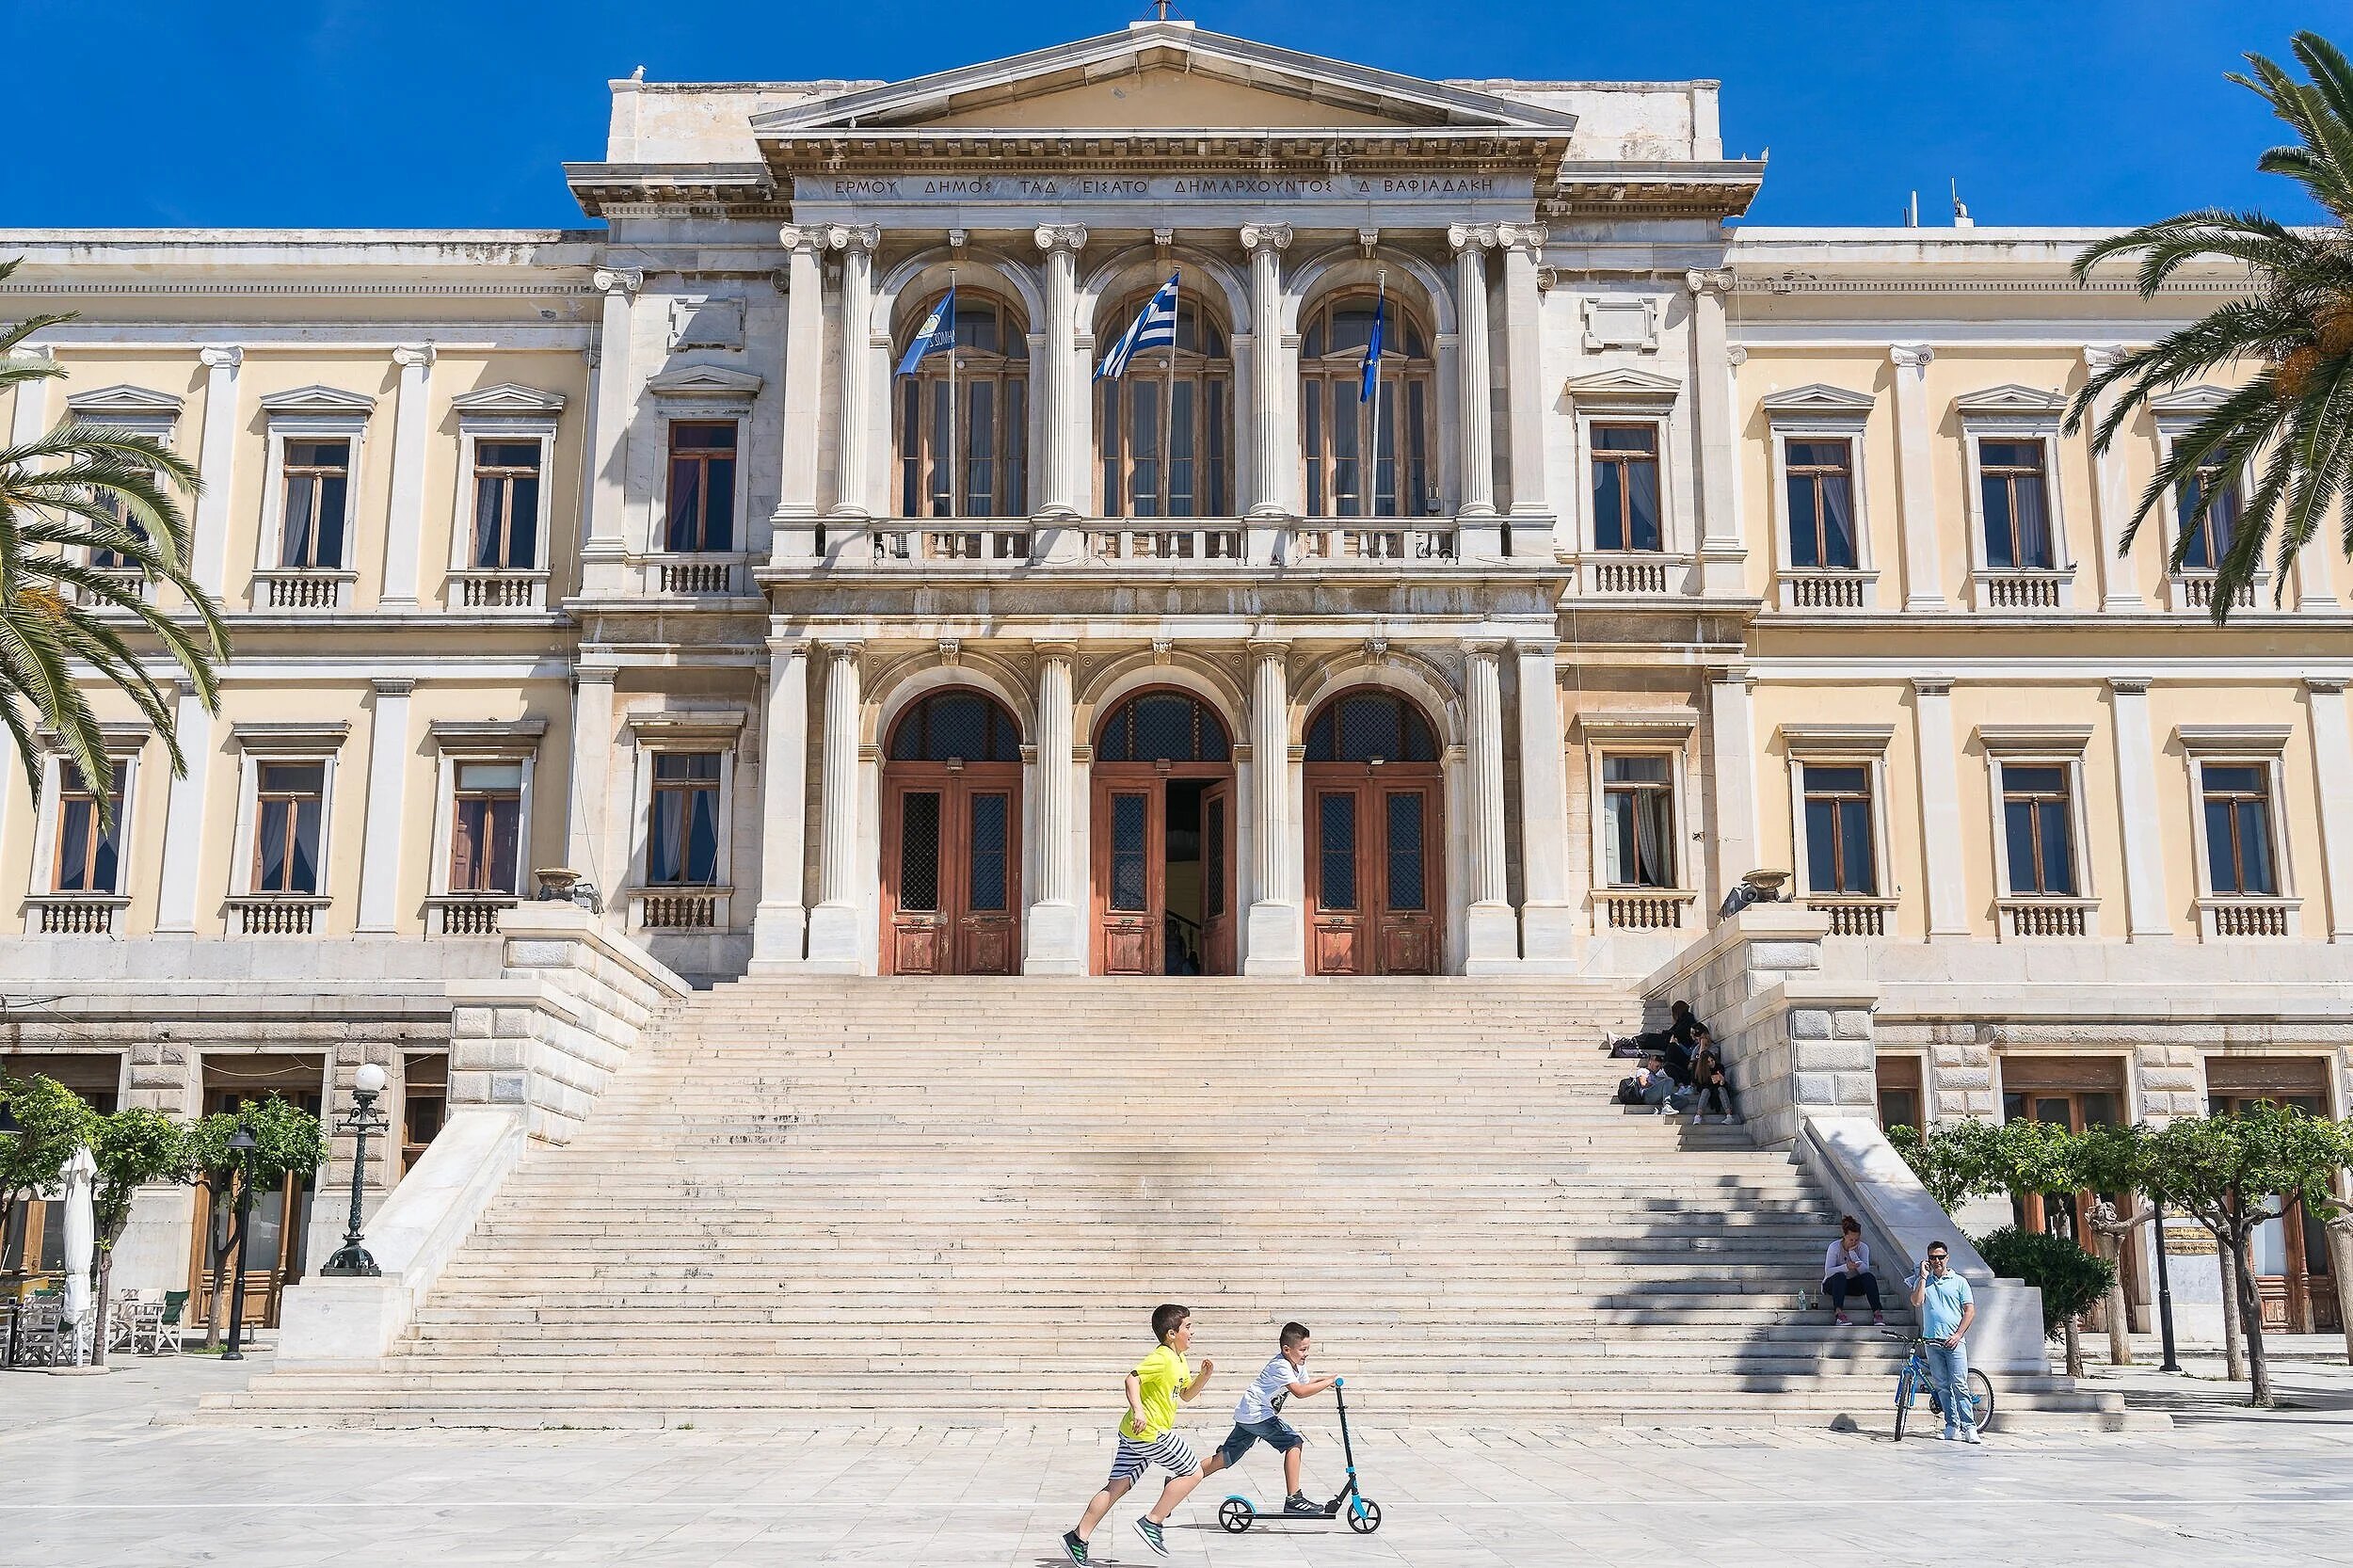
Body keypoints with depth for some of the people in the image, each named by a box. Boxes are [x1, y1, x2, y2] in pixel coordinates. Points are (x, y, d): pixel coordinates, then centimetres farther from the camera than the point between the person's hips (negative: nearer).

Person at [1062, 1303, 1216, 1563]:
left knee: (1116, 1487, 7)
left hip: (1132, 1434, 10)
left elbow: (1187, 1395, 27)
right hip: (1151, 1434, -10)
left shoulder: (1179, 1361, 17)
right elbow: (1132, 1378, -25)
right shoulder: (1162, 1358, -15)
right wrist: (1138, 1411, -36)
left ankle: (1078, 1539, 4)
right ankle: (1152, 1523, 0)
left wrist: (1205, 1374, 11)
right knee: (1193, 1473, 1)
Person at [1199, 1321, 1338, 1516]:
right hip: (1256, 1414, -10)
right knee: (1294, 1443, -14)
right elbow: (1300, 1392, -32)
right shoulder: (1281, 1366, -20)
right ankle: (1293, 1499, -13)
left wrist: (1322, 1380, 8)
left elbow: (1305, 1382, 27)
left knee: (1226, 1458, 11)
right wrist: (1329, 1382, -27)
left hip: (1246, 1415, 10)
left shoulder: (1298, 1364, 10)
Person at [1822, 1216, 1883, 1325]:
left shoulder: (1863, 1247, -7)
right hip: (1833, 1283, -2)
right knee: (1839, 1276, -36)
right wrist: (1846, 1267, -38)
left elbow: (1864, 1270, -21)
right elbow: (1828, 1271, -22)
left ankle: (1877, 1312, -34)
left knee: (1869, 1276, -26)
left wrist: (1852, 1252, -27)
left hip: (1853, 1284, 3)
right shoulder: (1834, 1247, -14)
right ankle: (1839, 1313, -48)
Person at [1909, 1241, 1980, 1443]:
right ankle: (1951, 1423, 12)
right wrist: (1923, 1277, -6)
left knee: (1959, 1385, -9)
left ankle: (1969, 1427, -9)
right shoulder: (1923, 1281, 11)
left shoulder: (1959, 1282, 6)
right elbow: (1916, 1302, -5)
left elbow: (1970, 1310, 2)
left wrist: (1958, 1335, -8)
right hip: (1932, 1342, 3)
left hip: (1953, 1342, -3)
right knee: (1942, 1386, 5)